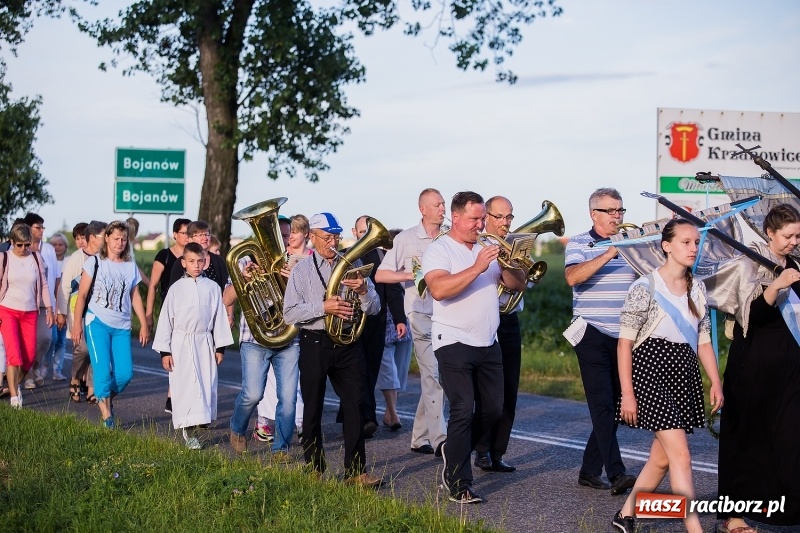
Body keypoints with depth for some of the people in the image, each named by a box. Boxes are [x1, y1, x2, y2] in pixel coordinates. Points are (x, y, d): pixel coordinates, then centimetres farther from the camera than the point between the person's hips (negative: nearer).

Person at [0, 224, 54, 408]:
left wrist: (49, 309, 5)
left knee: (29, 356, 1)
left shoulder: (36, 258, 4)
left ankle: (16, 384, 28)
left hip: (30, 313, 3)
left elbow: (44, 285, 9)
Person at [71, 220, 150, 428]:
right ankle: (106, 413, 0)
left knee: (125, 373, -6)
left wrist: (144, 324, 10)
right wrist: (77, 324, -5)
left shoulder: (131, 266, 11)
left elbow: (135, 296, 15)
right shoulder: (94, 262, 1)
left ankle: (108, 397, 23)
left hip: (122, 327, 3)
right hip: (97, 323, -3)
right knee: (103, 370, -12)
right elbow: (82, 294, 1)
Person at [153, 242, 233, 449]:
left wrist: (220, 347, 8)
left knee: (206, 384, 4)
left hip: (205, 343, 2)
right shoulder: (177, 288, -1)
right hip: (182, 344, -2)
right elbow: (166, 319, 1)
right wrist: (165, 351, -1)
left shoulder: (212, 287, 4)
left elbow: (219, 317, 9)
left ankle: (198, 421, 19)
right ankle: (189, 433, -3)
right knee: (185, 386, -4)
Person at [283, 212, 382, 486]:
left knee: (355, 404, -5)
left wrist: (363, 291, -15)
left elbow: (374, 308, 7)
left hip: (348, 343, 1)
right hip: (314, 343, -1)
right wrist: (323, 307, -20)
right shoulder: (301, 270, 3)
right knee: (313, 409, 6)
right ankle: (314, 469, 17)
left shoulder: (352, 265, 9)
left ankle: (355, 470, 0)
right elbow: (289, 313, -7)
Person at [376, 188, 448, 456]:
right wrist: (411, 275, -15)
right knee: (433, 376, -10)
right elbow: (380, 275, -2)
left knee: (432, 378, 9)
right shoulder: (406, 239, -1)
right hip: (421, 314, -4)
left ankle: (420, 437, 19)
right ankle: (439, 439, -12)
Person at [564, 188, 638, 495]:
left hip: (625, 337, 5)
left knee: (614, 407, 8)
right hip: (593, 334, -5)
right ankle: (617, 474, -15)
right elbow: (573, 277, -20)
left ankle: (590, 470, 18)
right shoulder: (579, 244, -1)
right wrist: (609, 254, -25)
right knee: (603, 405, -11)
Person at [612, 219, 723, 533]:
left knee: (661, 458, 10)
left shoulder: (697, 289, 10)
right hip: (652, 369, -6)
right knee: (681, 455, -13)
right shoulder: (645, 287, -9)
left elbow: (703, 341, 15)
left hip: (684, 375, 6)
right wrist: (627, 393, -13)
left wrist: (716, 383, 6)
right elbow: (624, 343, -9)